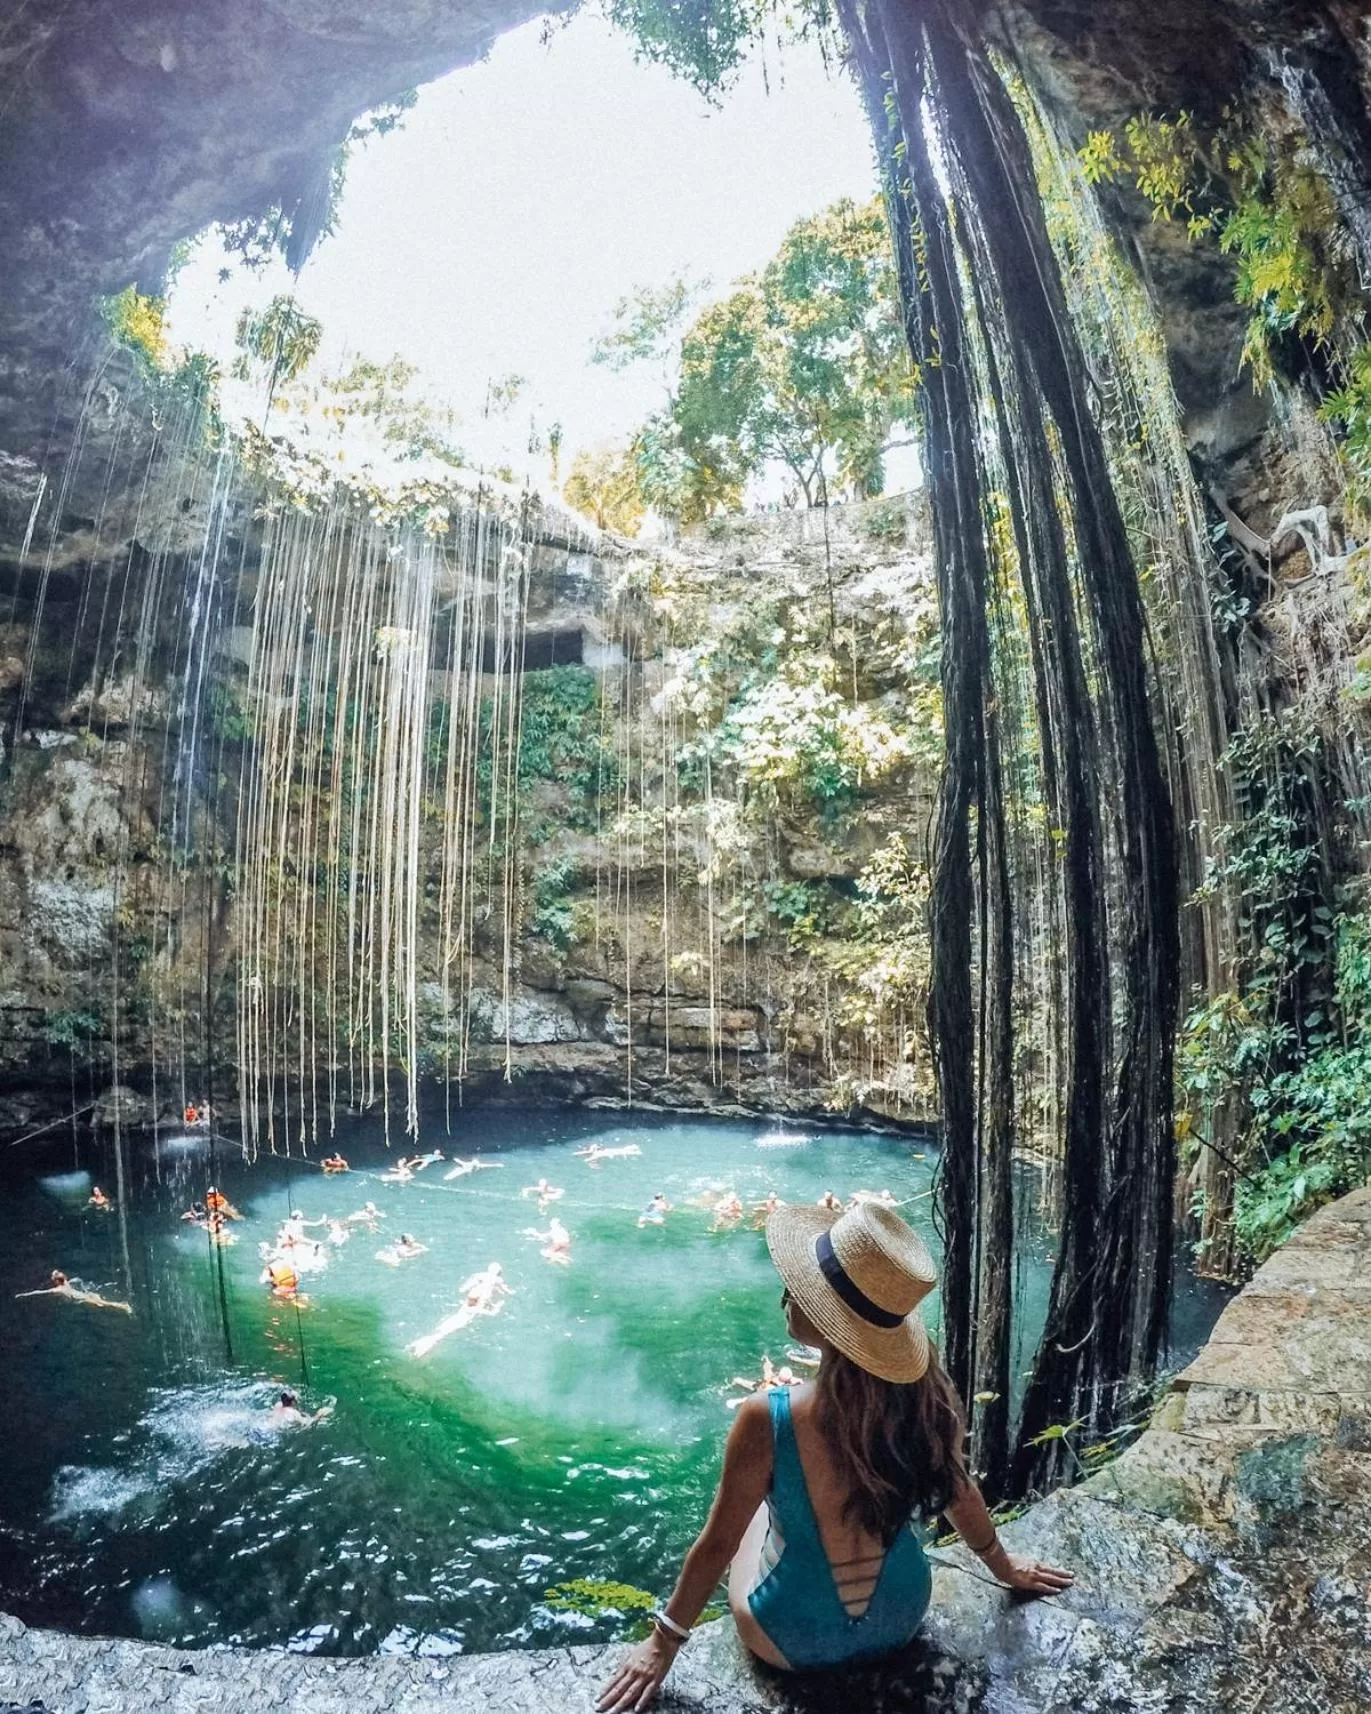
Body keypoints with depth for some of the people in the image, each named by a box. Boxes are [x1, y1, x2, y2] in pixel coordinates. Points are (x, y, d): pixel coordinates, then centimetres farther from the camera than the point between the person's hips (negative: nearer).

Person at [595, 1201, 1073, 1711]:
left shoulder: (767, 1419, -33)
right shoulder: (924, 1394, -22)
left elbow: (718, 1543, -19)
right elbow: (961, 1496, -3)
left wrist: (663, 1643, -2)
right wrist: (1006, 1569, 17)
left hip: (796, 1642, -3)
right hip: (900, 1620, 3)